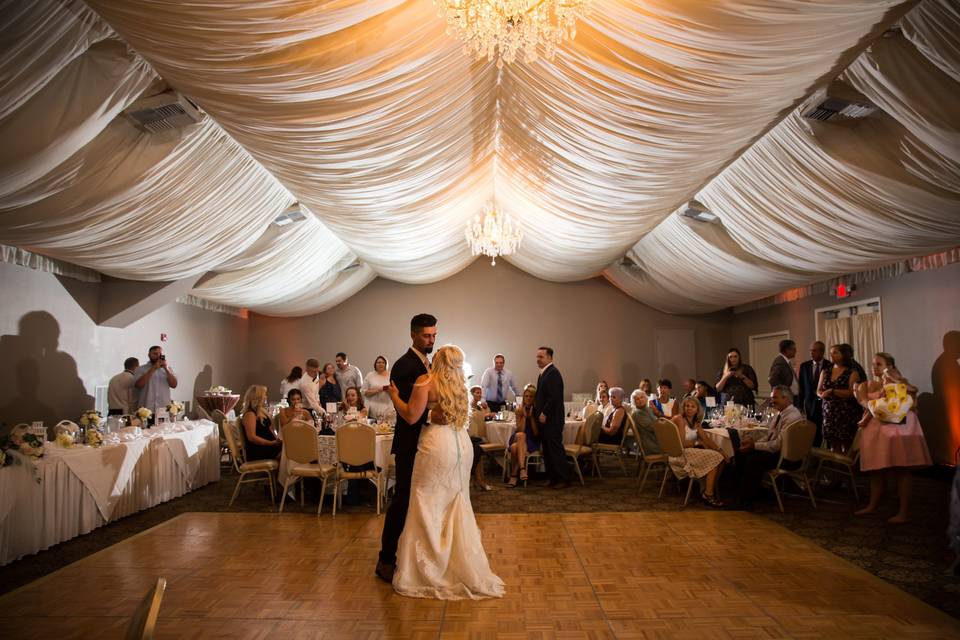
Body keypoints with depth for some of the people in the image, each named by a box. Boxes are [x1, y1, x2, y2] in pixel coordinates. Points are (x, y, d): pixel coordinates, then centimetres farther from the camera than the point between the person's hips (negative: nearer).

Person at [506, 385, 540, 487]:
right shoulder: (519, 410, 2)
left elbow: (536, 433, -9)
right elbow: (520, 430, -6)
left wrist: (531, 416, -15)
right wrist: (524, 416, -14)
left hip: (532, 441, -2)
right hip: (518, 438, 2)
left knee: (515, 448, -31)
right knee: (520, 435, -34)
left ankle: (514, 475, -19)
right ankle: (522, 468, -37)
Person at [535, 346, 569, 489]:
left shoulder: (553, 373, -14)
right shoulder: (543, 373, 16)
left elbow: (554, 397, -21)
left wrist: (544, 413, -18)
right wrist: (537, 411, 12)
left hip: (551, 419, -10)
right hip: (544, 418, 10)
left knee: (555, 448, -4)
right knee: (547, 449, 12)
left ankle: (563, 479, 3)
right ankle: (552, 478, 20)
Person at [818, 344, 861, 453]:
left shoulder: (852, 373, -1)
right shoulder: (825, 372, 14)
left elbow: (852, 392, -12)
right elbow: (819, 391, 12)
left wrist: (832, 391, -13)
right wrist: (823, 395, -10)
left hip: (847, 413, -4)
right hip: (829, 413, 4)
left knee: (847, 446, -3)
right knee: (834, 447, 4)